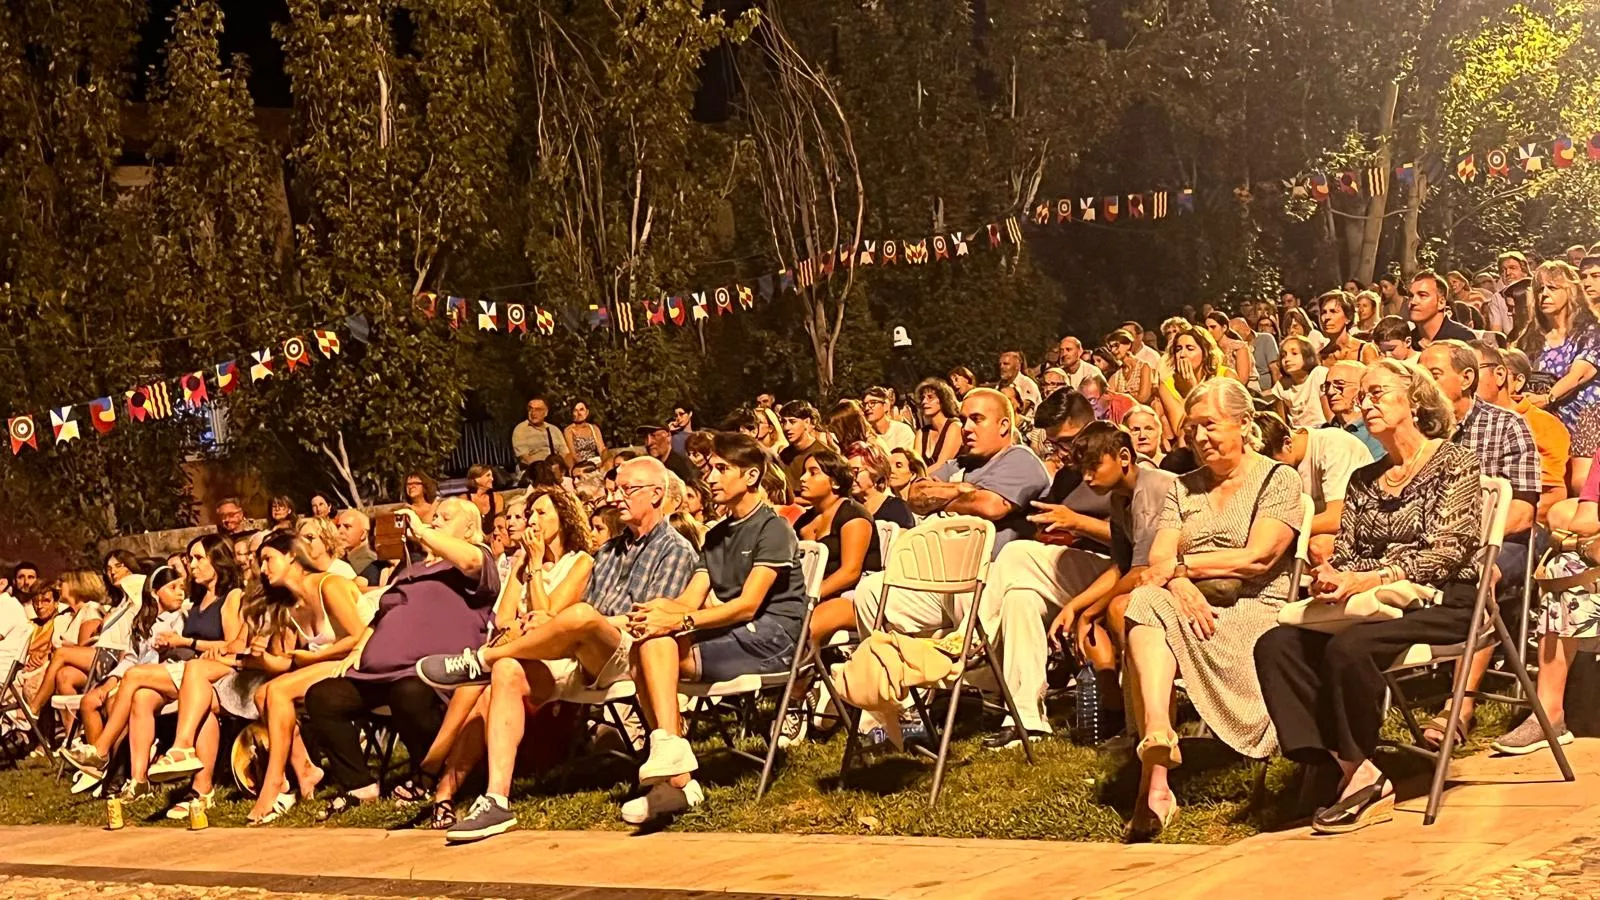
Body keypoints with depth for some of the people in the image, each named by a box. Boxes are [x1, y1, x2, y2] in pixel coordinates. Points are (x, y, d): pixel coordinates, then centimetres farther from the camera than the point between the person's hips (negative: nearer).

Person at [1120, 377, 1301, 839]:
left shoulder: (1278, 480, 6)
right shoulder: (1184, 487, 23)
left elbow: (1256, 558, -9)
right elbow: (1159, 559, 8)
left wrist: (1181, 565, -9)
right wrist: (1179, 584, -15)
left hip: (1252, 610, -4)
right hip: (1191, 607, 5)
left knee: (1147, 616, -33)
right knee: (1147, 601, -32)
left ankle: (1155, 780, -41)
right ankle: (1157, 736, -50)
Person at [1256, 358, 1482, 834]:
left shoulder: (1453, 463, -1)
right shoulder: (1365, 480, 19)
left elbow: (1445, 551, -12)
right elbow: (1345, 552, 14)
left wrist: (1368, 580, -24)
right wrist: (1329, 577, -11)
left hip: (1442, 601, -7)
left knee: (1348, 647, -35)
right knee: (1275, 646, -19)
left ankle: (1361, 774, -15)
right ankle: (1355, 773, -24)